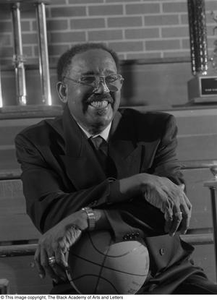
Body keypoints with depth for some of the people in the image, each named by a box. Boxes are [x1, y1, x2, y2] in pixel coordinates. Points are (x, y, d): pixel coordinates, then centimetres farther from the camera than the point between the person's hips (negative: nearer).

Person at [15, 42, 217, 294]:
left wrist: (87, 219, -23)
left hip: (167, 276, 2)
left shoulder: (157, 128, 5)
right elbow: (48, 214, -15)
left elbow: (174, 217, -8)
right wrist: (138, 183, -22)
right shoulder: (35, 142, 2)